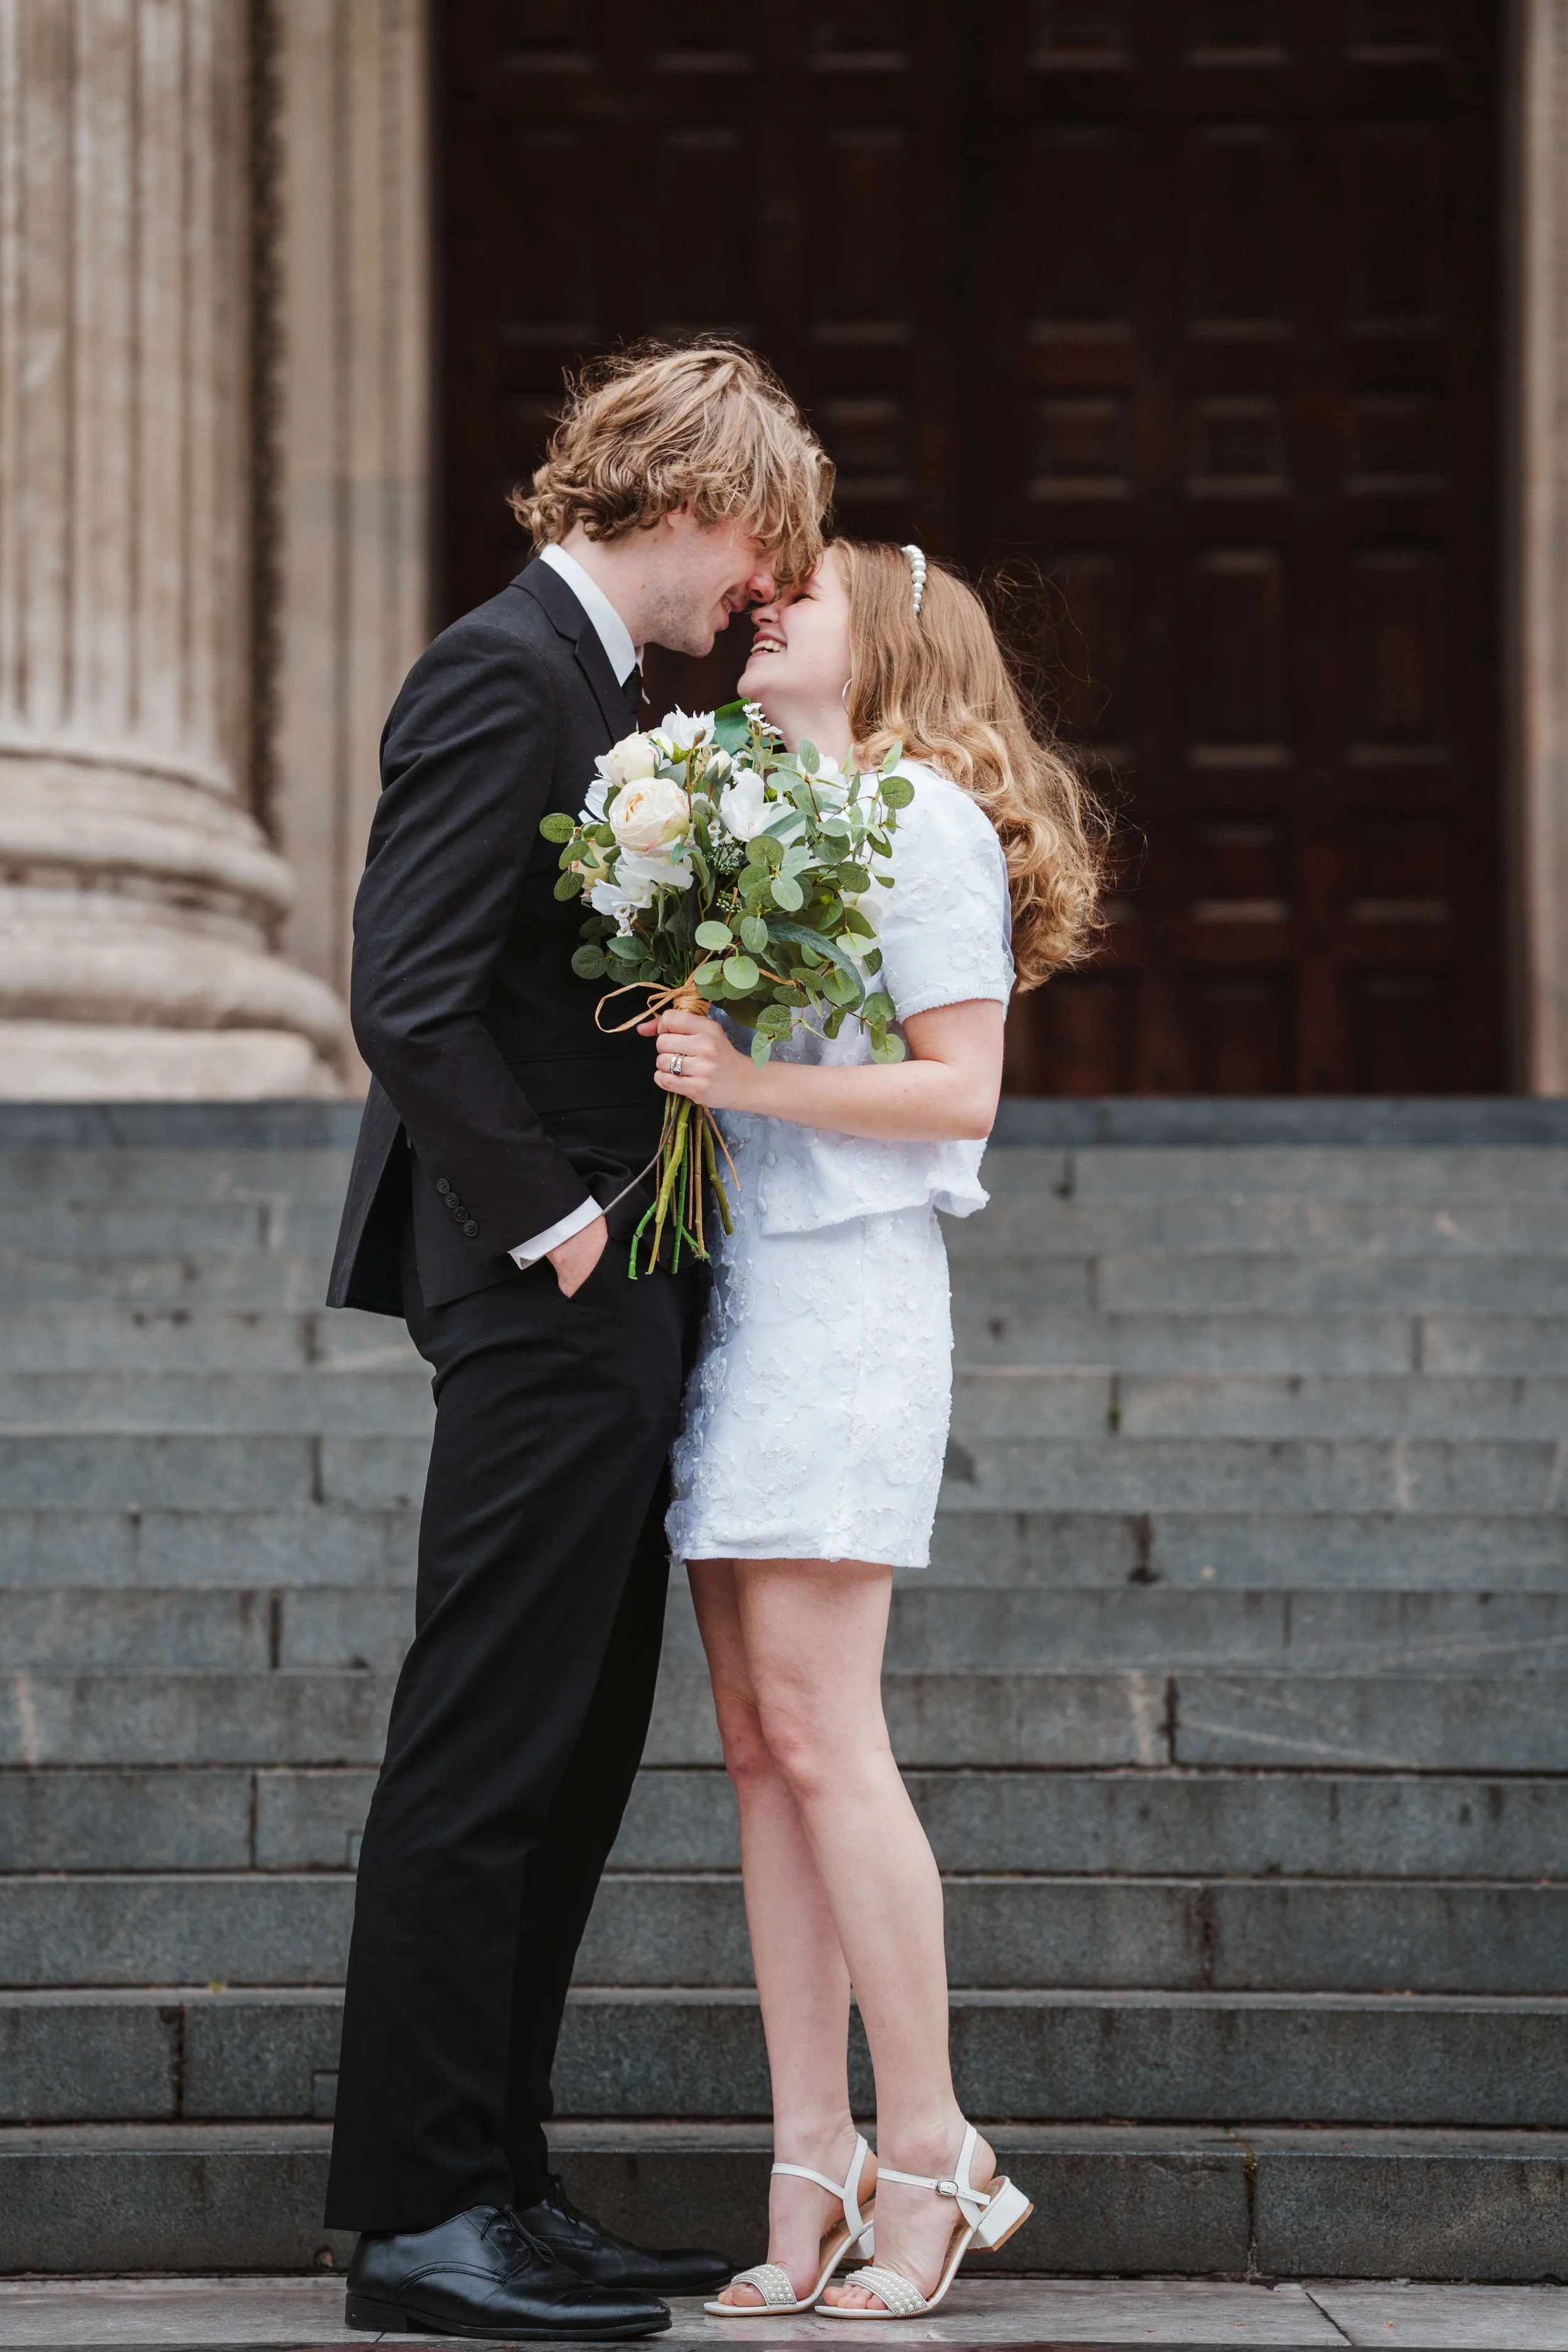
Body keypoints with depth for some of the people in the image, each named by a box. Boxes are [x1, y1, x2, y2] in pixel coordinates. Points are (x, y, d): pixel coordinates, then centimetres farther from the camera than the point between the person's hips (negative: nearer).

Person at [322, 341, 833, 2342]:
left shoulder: (590, 681, 18)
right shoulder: (505, 674, -12)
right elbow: (408, 998, -20)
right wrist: (553, 1223, -17)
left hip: (612, 1298, 10)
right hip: (549, 1300, -10)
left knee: (571, 1761, 12)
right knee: (484, 1763, -6)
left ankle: (491, 2181, 18)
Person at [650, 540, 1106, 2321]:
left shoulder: (922, 820, -3)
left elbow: (959, 1090, -10)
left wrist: (751, 1079, -17)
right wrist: (676, 1057, -1)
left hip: (846, 1286, -7)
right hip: (724, 1279, 7)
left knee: (818, 1727, -12)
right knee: (757, 1740, 2)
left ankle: (929, 2155, -4)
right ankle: (811, 2176, 3)